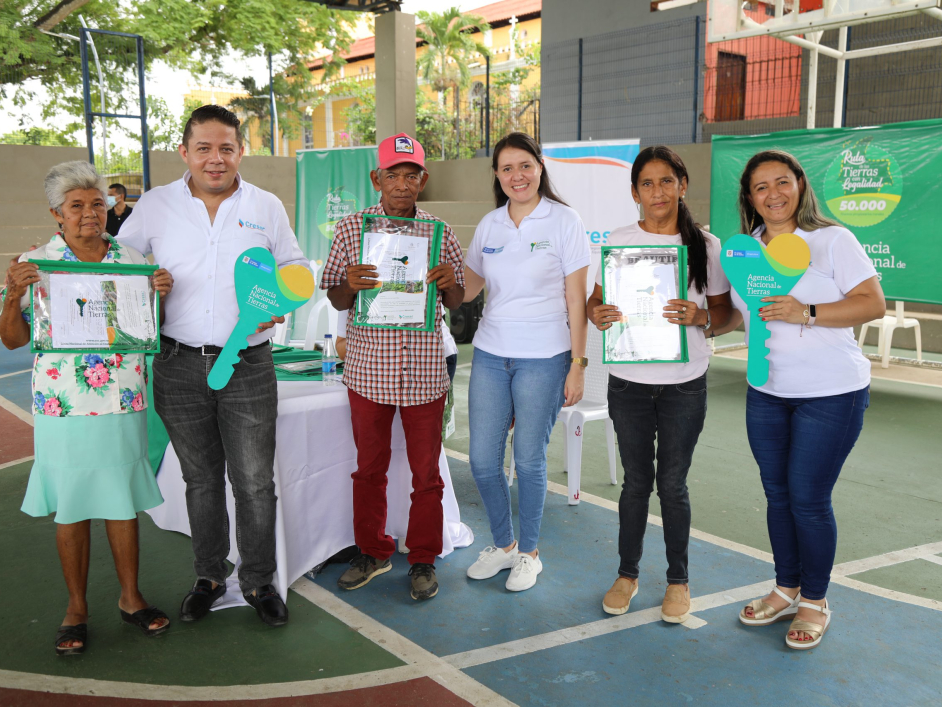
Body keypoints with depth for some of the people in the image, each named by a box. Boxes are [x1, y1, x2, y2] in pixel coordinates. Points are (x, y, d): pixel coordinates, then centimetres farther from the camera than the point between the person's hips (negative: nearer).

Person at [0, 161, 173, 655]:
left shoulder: (132, 260, 5)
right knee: (71, 506, 8)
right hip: (63, 406, -1)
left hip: (124, 404, 2)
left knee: (123, 499, 11)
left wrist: (161, 294, -10)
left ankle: (130, 597, 27)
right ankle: (76, 608, 25)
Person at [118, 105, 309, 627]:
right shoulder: (155, 205, 4)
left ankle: (258, 580, 21)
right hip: (180, 366, 1)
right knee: (200, 479, 14)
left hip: (248, 365, -1)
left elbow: (295, 267, 12)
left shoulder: (267, 208, 4)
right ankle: (209, 577, 31)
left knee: (254, 480, 3)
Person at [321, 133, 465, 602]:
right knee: (369, 467, 13)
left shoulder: (439, 232, 4)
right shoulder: (351, 229, 2)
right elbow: (336, 300, 5)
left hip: (425, 370, 0)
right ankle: (373, 552, 33)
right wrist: (351, 285, -17)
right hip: (368, 368, 0)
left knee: (426, 471, 8)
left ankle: (423, 561, 25)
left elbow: (456, 303, 10)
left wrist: (448, 283, -12)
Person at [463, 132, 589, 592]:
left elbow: (576, 299, -4)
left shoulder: (563, 221, -3)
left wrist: (578, 365, -7)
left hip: (543, 359, -4)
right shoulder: (489, 225, 8)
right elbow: (465, 288, 17)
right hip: (490, 354, 4)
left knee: (529, 460, 3)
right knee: (483, 458, 5)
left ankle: (529, 552, 25)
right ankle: (503, 544, 29)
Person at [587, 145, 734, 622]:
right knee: (636, 481, 10)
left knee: (673, 484, 7)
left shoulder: (706, 246, 0)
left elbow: (725, 311, 4)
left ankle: (678, 580, 27)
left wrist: (700, 317, -18)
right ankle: (627, 573, 29)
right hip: (628, 382, 1)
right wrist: (597, 315, -16)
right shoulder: (618, 241, 2)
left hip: (684, 385, -1)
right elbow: (596, 300, 7)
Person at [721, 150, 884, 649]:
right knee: (778, 494, 12)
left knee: (809, 498, -1)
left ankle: (815, 603, 18)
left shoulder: (833, 240, -7)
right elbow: (731, 313, 16)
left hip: (832, 393, -5)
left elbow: (874, 304, -12)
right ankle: (786, 590, 30)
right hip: (767, 392, 5)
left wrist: (806, 313, -24)